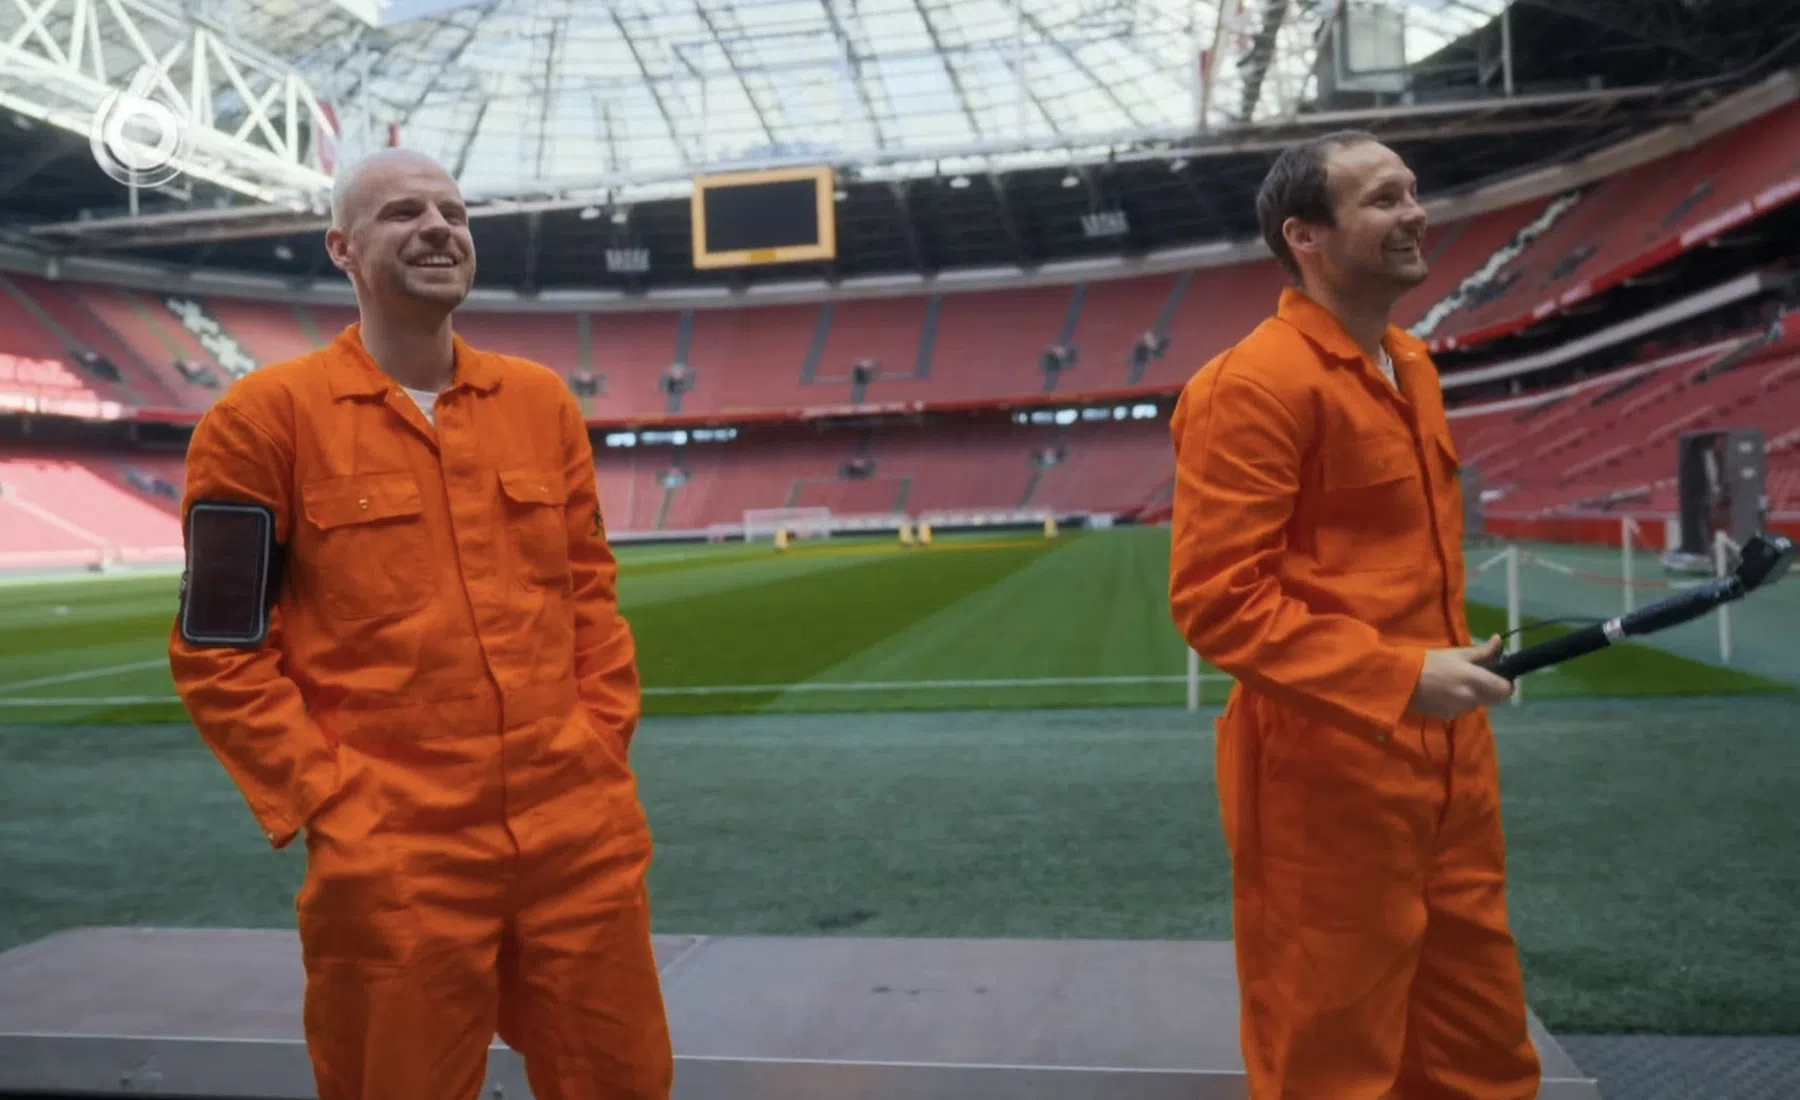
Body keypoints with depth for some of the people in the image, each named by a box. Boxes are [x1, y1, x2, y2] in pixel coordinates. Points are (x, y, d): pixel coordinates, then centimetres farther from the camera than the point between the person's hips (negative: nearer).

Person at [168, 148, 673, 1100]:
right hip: (394, 858, -4)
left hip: (583, 834, 4)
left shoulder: (542, 400, 9)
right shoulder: (267, 414, -4)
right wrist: (324, 799, -9)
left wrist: (604, 751, 5)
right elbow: (217, 649, -3)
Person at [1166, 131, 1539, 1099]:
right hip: (1329, 779, -9)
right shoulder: (1254, 385, -16)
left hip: (1448, 767, 9)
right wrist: (1398, 677, -24)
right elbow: (1214, 598, -21)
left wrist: (1448, 668, 17)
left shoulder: (1411, 367, 14)